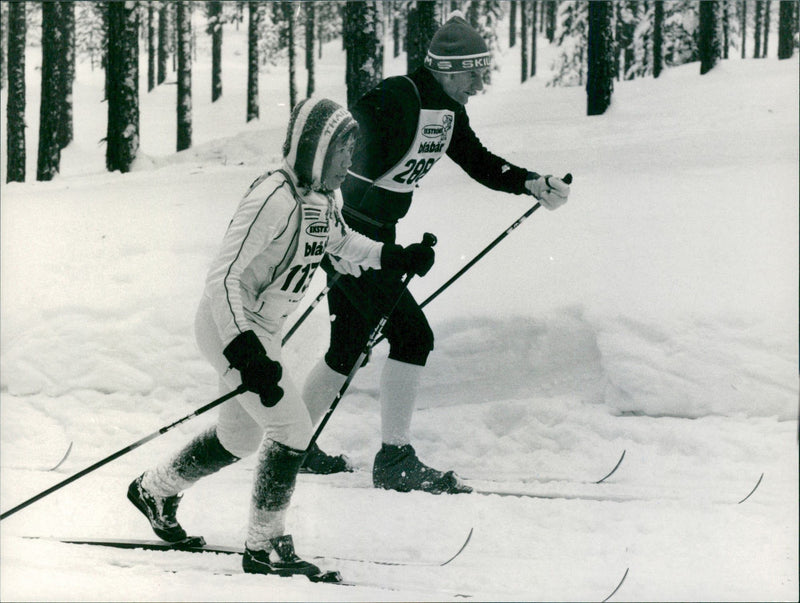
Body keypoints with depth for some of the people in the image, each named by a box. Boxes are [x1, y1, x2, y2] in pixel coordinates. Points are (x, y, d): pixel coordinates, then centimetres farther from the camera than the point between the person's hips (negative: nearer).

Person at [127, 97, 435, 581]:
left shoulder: (320, 198, 3)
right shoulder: (274, 199, -26)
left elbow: (341, 242, 26)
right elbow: (224, 278, -29)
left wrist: (397, 258, 11)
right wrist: (246, 354, -37)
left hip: (260, 330, 10)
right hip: (231, 329, -10)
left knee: (241, 437, 20)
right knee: (292, 430, -12)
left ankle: (155, 490, 41)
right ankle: (266, 547, 0)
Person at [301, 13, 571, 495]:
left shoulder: (450, 112, 7)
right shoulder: (396, 99, -22)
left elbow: (478, 162, 18)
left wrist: (532, 183, 3)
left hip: (375, 237, 10)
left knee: (348, 350, 16)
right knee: (412, 334, -13)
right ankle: (395, 460, -9)